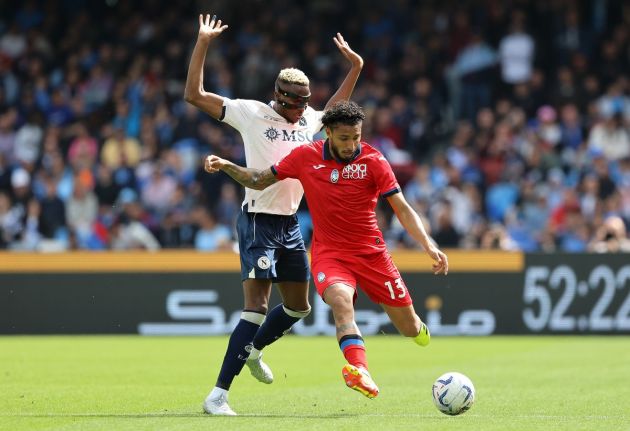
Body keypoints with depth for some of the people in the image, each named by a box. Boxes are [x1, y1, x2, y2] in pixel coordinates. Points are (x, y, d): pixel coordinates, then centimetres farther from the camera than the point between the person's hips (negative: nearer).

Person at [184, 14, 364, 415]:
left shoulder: (309, 120, 10)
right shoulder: (251, 113, -7)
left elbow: (335, 108, 34)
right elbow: (195, 95, -8)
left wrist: (355, 68, 26)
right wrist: (203, 44, -13)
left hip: (291, 224, 7)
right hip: (259, 221, -7)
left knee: (299, 306, 16)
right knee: (257, 307, -16)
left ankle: (253, 350, 43)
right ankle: (218, 395, -17)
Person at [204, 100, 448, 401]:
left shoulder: (373, 161, -8)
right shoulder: (305, 157, -3)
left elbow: (402, 209, -7)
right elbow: (259, 181, 9)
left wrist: (429, 246, -19)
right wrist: (225, 166, -7)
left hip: (371, 252, 1)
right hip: (328, 251, -1)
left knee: (410, 329, 4)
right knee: (341, 299, -35)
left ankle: (417, 328, 44)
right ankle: (360, 371, -54)